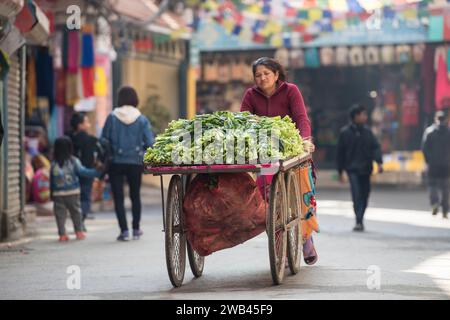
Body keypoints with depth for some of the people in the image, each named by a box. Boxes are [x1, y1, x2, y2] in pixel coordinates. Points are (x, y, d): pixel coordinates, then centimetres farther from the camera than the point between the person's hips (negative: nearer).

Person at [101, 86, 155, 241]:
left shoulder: (112, 117, -6)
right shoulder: (142, 119, -4)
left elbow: (103, 140, -6)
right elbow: (150, 143, -7)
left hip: (116, 163, -1)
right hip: (135, 163, 1)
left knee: (118, 197, 4)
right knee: (135, 195, 17)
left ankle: (124, 230, -4)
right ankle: (136, 229, 22)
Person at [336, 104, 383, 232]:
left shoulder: (367, 131, 8)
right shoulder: (345, 132, -2)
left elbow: (375, 147, 4)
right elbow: (340, 152, 3)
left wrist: (379, 162, -12)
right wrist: (340, 171, 4)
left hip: (365, 169, 4)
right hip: (353, 169, -4)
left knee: (365, 195, 9)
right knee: (356, 195, -15)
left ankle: (360, 220, 23)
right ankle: (359, 221, -17)